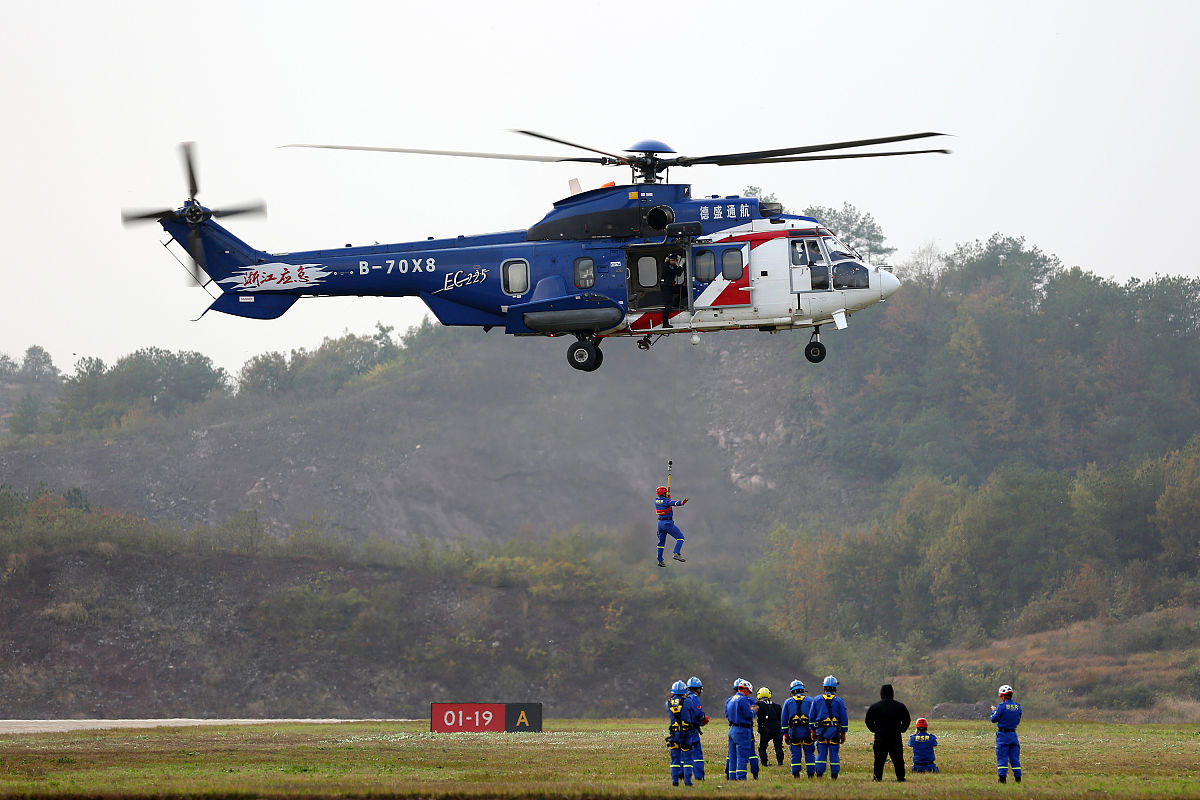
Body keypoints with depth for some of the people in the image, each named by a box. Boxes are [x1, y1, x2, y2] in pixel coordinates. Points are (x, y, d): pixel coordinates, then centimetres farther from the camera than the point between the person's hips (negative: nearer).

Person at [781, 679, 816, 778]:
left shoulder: (788, 702, 11)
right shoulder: (810, 700, 9)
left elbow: (784, 720, 9)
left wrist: (785, 734, 12)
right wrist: (814, 731, 4)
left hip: (794, 731, 0)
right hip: (807, 731, 0)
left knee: (795, 754, 3)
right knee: (809, 753, 3)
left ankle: (796, 774, 1)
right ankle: (811, 774, 1)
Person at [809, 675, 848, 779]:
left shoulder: (816, 700, 5)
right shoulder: (839, 701, 1)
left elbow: (811, 717, 8)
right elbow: (844, 718, 2)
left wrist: (813, 731, 16)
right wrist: (843, 733, 9)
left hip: (821, 731, 1)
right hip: (835, 731, -1)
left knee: (821, 754, 3)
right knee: (834, 754, 3)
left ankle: (819, 775, 0)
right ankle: (834, 776, 3)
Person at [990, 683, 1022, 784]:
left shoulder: (1002, 706, -14)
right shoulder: (1017, 707, 3)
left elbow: (994, 719, -7)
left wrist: (994, 711, 13)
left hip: (1003, 734, -5)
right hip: (1013, 734, 5)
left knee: (1002, 758, -1)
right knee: (1014, 758, 11)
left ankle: (1002, 778, -5)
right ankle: (1018, 778, 10)